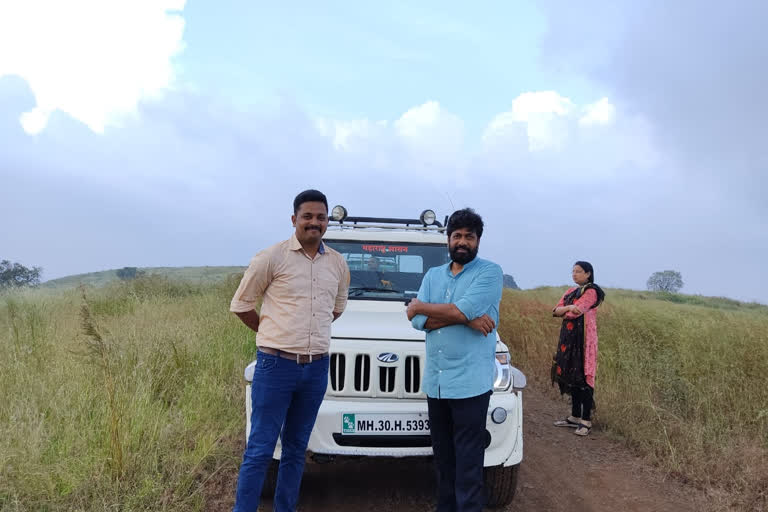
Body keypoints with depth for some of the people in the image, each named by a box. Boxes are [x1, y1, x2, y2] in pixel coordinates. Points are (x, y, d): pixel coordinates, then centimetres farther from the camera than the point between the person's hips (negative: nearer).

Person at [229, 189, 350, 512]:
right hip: (276, 365, -4)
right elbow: (240, 304, 0)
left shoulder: (338, 263, 7)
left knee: (296, 449, 15)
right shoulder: (271, 258, -8)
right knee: (260, 450, 0)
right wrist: (270, 333, 5)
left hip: (317, 368, 5)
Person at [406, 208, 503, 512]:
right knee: (443, 457, 16)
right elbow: (418, 321, -1)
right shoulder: (433, 275, 12)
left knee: (467, 464, 0)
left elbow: (463, 309, -19)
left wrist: (420, 307, -3)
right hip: (435, 381, 5)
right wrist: (464, 318, -14)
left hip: (470, 382, -5)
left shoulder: (490, 273, -3)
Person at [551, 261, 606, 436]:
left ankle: (586, 420, -1)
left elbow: (575, 313, -18)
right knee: (571, 377, 10)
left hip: (583, 338, -8)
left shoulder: (591, 291, -7)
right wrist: (568, 308, -16)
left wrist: (563, 311, 0)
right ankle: (575, 417, 19)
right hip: (569, 338, 8)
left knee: (583, 378, -7)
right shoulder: (571, 291, 17)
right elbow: (555, 311, 4)